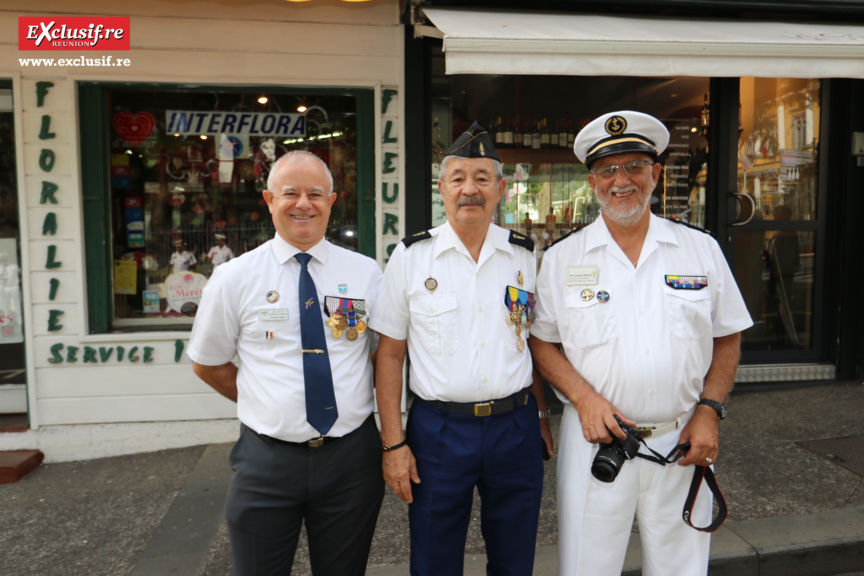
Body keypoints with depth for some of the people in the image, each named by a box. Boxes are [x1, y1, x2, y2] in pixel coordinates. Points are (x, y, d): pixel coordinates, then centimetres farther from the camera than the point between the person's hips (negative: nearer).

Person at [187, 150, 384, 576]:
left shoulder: (367, 273, -1)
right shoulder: (233, 278, -3)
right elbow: (207, 364, 8)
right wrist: (267, 402, 1)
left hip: (351, 456, 1)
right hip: (266, 458, -1)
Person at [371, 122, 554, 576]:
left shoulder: (524, 255, 4)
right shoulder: (410, 256, -3)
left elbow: (535, 344, 12)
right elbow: (390, 354, -2)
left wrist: (541, 419, 9)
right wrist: (393, 443, -6)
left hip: (515, 426, 2)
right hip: (438, 430, -2)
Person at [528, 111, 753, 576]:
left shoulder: (702, 250, 4)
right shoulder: (561, 259, 0)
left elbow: (727, 339, 9)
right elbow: (540, 342, 2)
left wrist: (709, 410, -4)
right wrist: (583, 397, -12)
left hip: (681, 443, 2)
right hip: (595, 439, -1)